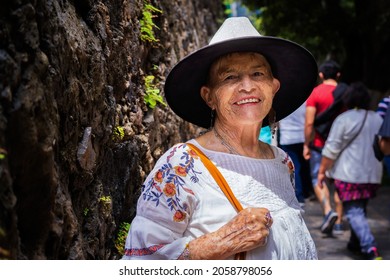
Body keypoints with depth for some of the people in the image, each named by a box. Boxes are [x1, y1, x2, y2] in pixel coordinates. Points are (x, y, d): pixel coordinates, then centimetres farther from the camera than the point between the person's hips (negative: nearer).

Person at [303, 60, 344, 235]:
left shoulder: (315, 93, -7)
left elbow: (309, 123, -12)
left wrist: (306, 144, -4)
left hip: (320, 143, -3)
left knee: (318, 179, 6)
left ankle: (328, 211, -18)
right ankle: (338, 223, 9)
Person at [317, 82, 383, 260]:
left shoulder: (344, 119, -9)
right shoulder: (378, 119, 10)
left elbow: (331, 149, -9)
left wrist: (322, 171, 0)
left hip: (349, 174, -6)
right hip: (373, 174, 6)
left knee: (354, 212, -7)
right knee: (361, 209, 22)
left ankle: (370, 249, -20)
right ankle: (356, 242, 31)